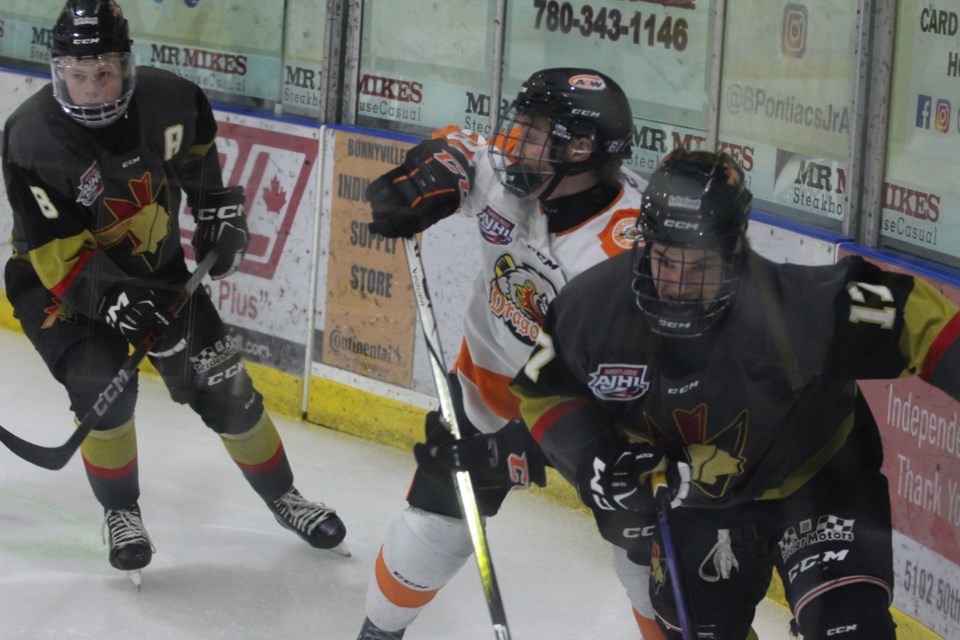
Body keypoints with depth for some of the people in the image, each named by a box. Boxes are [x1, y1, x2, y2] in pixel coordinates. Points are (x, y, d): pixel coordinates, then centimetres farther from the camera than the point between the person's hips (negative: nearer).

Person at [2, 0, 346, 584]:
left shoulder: (166, 99, -17)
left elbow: (198, 145, 10)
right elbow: (57, 251, -28)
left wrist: (220, 207, 7)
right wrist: (115, 301, -38)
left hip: (154, 267, 3)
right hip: (61, 280, -3)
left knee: (221, 383, 2)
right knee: (102, 386, -23)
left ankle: (282, 495, 23)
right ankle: (121, 512, 1)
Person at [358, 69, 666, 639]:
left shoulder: (627, 255, -34)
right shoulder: (508, 175, -20)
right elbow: (460, 150, 5)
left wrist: (516, 450, -37)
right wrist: (429, 176, -18)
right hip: (491, 383, 4)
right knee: (434, 527, 1)